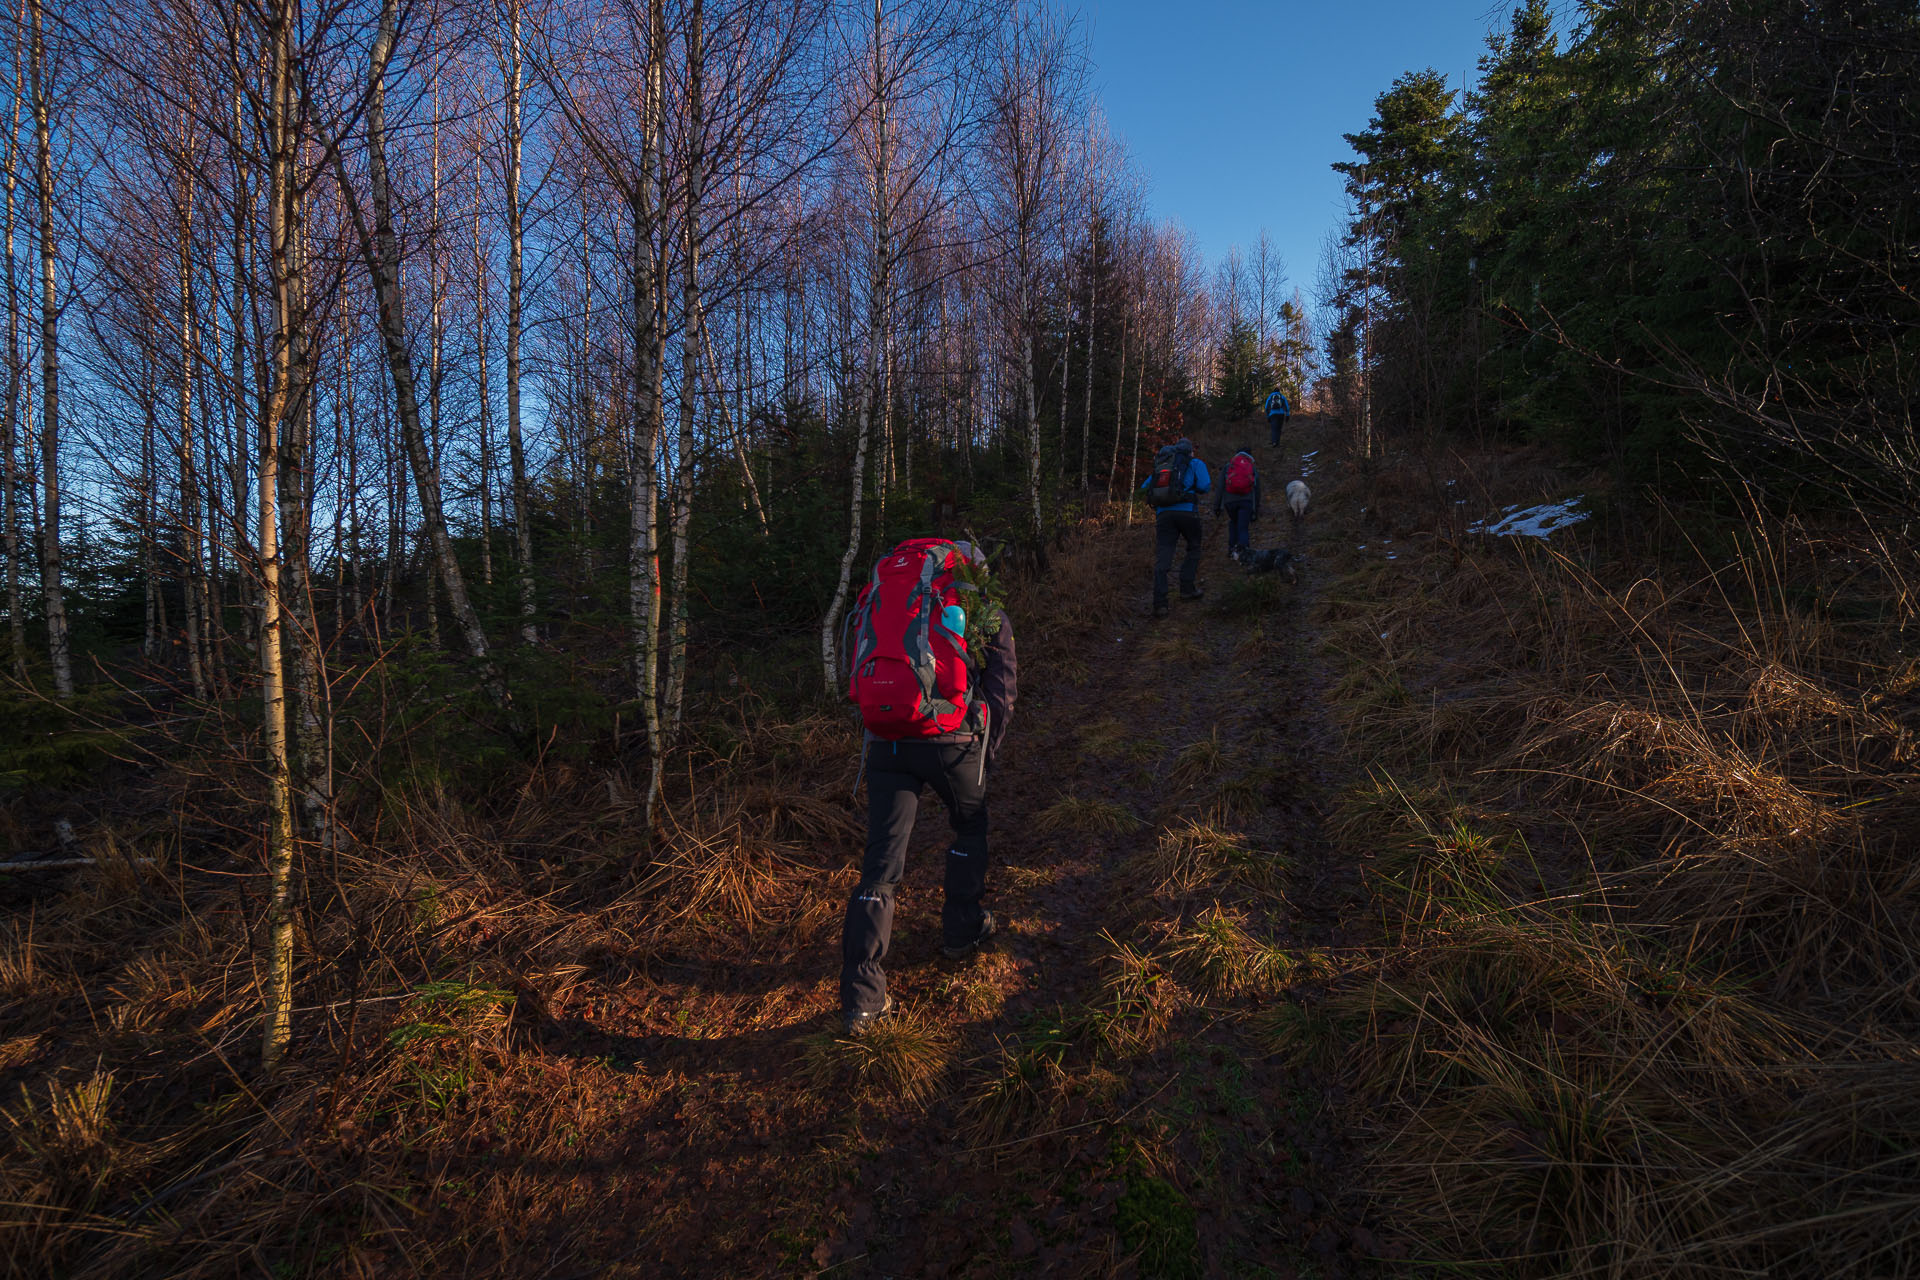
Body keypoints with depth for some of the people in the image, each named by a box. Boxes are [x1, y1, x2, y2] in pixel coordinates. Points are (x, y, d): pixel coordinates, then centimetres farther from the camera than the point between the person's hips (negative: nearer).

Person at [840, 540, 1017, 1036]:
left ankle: (861, 999, 6)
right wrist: (984, 759, 20)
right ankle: (962, 930, 40)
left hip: (884, 743, 2)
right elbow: (1002, 696, 12)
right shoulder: (986, 615, 13)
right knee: (970, 827, 27)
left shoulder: (880, 596, 21)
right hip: (950, 739, -2)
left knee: (881, 865, 6)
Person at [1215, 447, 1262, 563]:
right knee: (1243, 528, 0)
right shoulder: (1254, 469, 13)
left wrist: (1216, 505, 4)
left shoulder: (1228, 466, 9)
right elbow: (1257, 492, 14)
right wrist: (1256, 511, 20)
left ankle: (1232, 548, 17)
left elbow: (1221, 487, 2)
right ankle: (1242, 546, -27)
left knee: (1233, 522, 25)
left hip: (1230, 500, 1)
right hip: (1247, 501, -1)